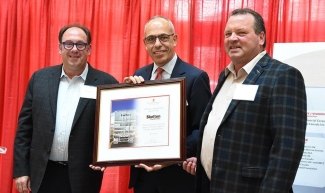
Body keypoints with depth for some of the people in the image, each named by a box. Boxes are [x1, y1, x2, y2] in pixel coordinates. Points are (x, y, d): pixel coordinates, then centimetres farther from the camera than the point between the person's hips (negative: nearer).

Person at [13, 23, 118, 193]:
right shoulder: (40, 78, 3)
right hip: (43, 174, 3)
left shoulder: (106, 83, -4)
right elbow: (25, 126, 5)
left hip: (83, 176, -2)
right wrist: (21, 169, 2)